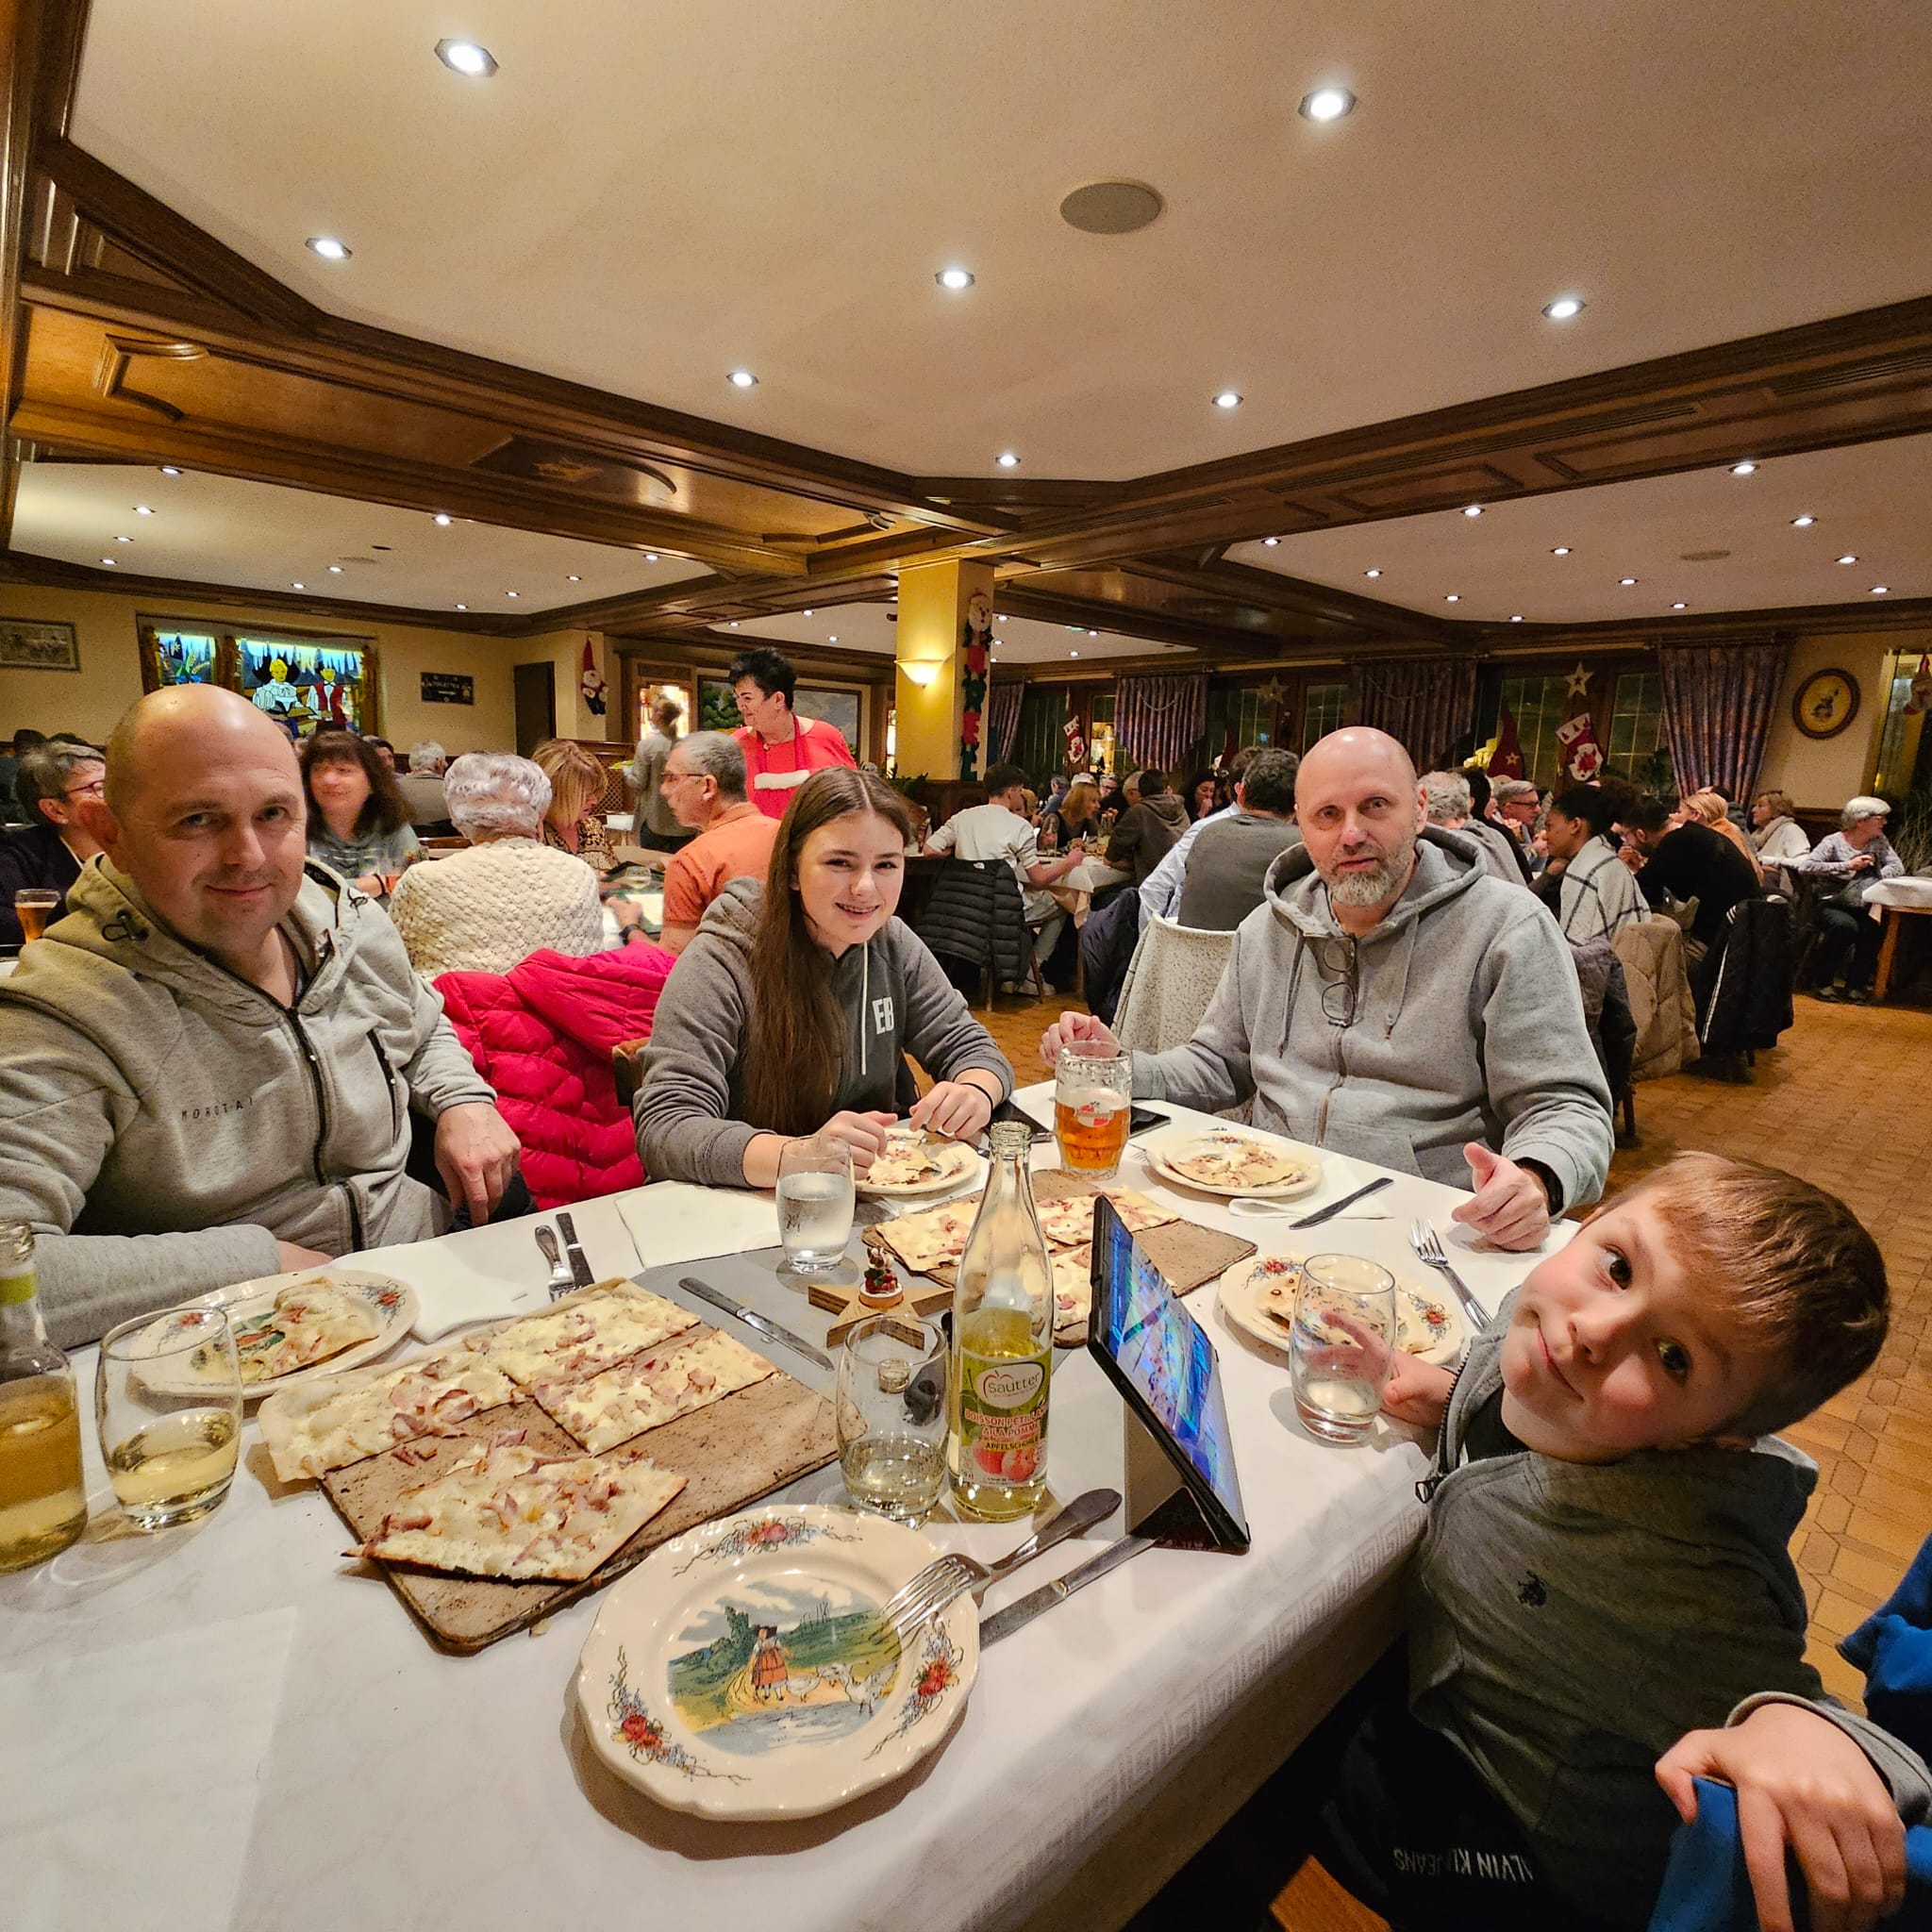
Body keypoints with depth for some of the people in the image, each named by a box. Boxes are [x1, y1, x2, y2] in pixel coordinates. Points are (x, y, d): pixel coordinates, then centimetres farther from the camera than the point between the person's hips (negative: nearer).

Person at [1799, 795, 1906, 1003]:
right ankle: (1824, 982, -16)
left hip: (1862, 905, 4)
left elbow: (1897, 867, 2)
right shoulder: (1833, 842, -5)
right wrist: (1848, 865, -20)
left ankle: (1856, 984, -9)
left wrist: (1874, 877, -15)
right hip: (1832, 904, -4)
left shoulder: (1880, 841, 11)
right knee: (1845, 925, -35)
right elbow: (1806, 867, -19)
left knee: (1875, 927, -28)